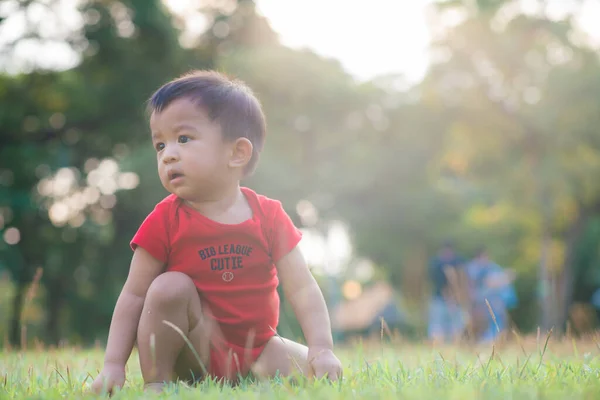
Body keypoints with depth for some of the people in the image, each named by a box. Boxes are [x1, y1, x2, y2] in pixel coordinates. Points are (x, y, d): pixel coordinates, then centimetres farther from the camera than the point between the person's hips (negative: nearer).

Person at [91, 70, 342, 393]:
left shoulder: (268, 217, -6)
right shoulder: (166, 221, -10)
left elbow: (302, 288, -6)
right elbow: (134, 295, -9)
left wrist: (322, 349, -18)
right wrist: (113, 365, -17)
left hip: (256, 350, 2)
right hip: (192, 352, -1)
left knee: (310, 372, -19)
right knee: (171, 287, -26)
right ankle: (156, 382, -12)